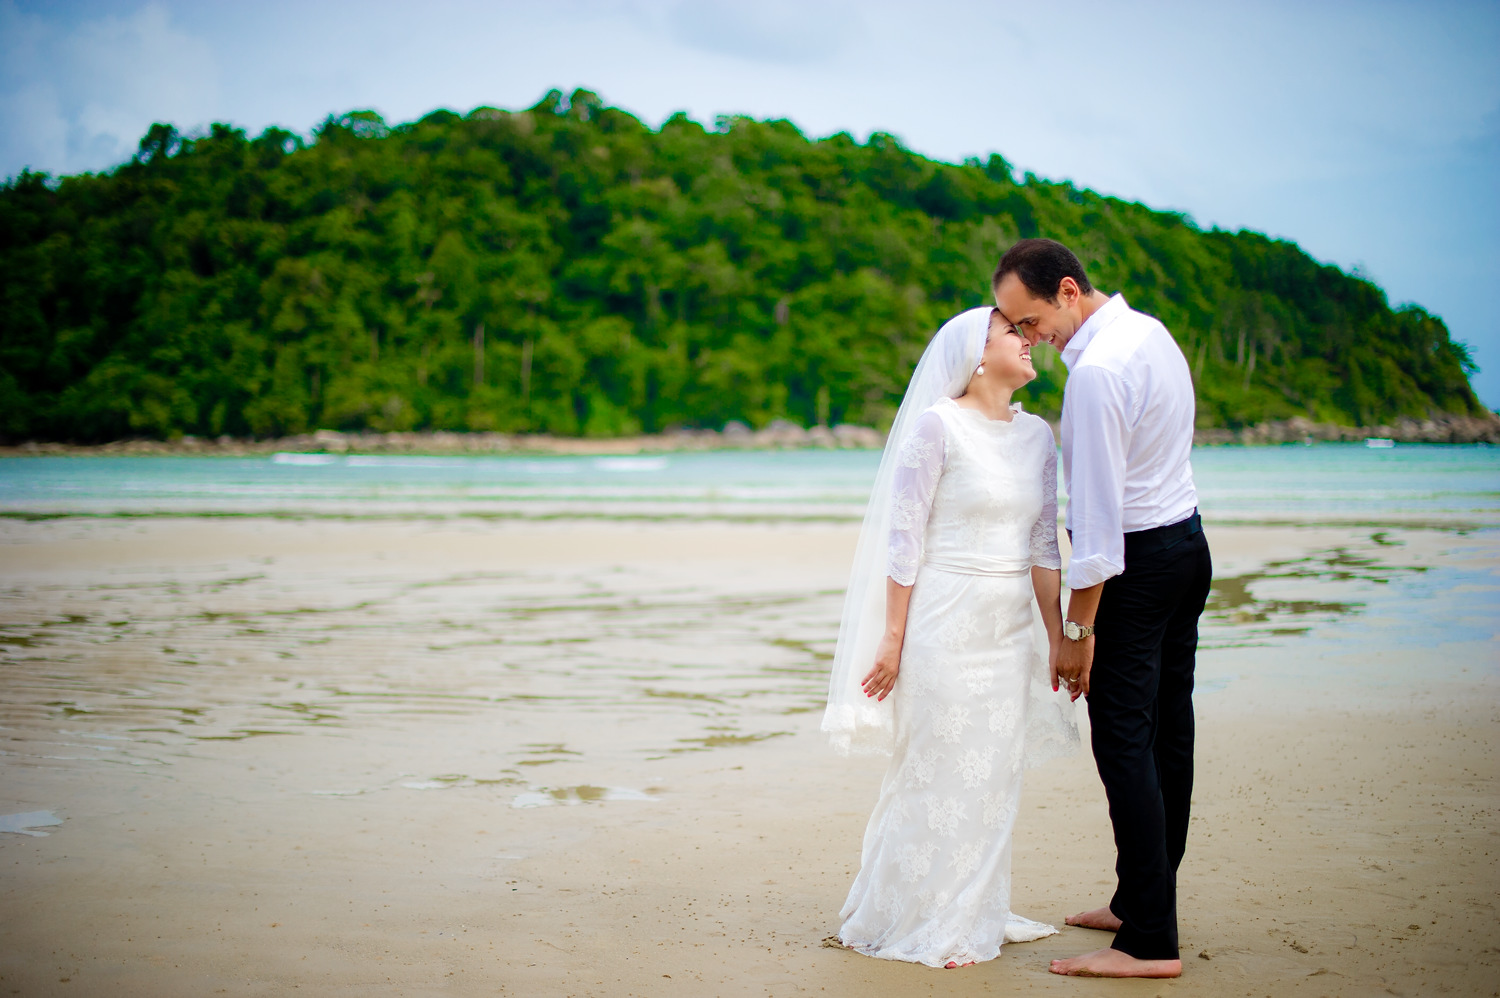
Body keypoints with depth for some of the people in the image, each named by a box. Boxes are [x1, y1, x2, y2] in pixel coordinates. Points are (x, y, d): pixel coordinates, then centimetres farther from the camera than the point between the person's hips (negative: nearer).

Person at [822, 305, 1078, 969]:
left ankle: (974, 915, 25)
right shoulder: (937, 426, -10)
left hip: (1009, 632, 6)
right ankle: (914, 922, 16)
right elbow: (903, 537, -11)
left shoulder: (1037, 434, 9)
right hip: (945, 623, -6)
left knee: (994, 776, 11)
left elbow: (1044, 546, 11)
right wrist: (893, 639, -12)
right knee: (939, 777, 1)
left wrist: (1058, 639, 10)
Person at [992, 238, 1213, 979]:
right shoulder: (1149, 331, 9)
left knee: (1125, 744, -8)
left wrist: (1077, 629, -18)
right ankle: (1143, 902, 25)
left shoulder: (1096, 372, -22)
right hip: (1188, 540, 10)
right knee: (1168, 732, 13)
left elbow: (1097, 508, -23)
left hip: (1138, 557, -10)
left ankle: (1150, 943, -7)